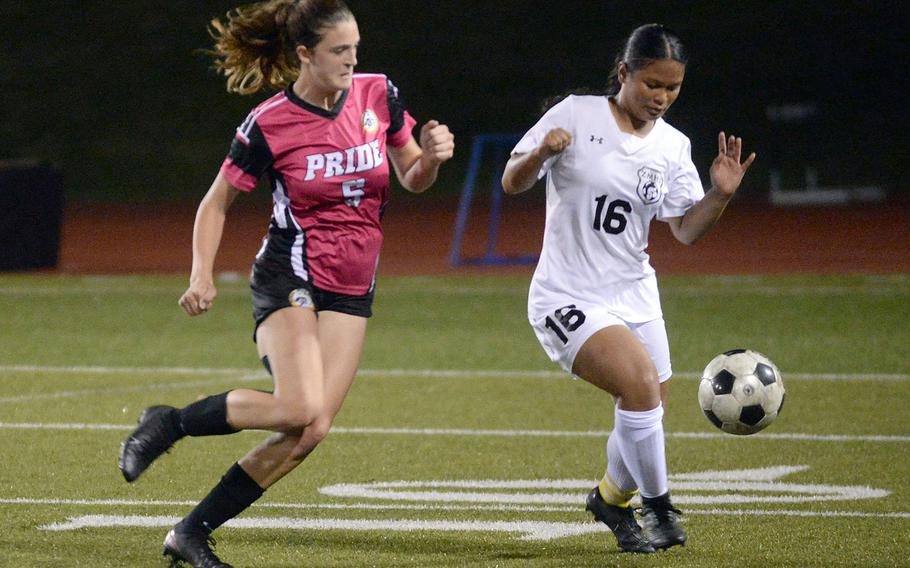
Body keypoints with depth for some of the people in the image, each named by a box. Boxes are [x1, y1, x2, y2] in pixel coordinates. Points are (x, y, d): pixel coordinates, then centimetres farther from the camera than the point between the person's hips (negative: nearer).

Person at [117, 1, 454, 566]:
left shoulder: (379, 95, 0)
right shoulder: (268, 125, -11)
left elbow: (412, 179, 12)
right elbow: (218, 203, 0)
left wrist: (432, 156, -10)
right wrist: (202, 275, -13)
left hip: (352, 290, 5)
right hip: (290, 277, -5)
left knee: (310, 434, -6)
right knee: (301, 408, -27)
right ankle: (169, 423, -4)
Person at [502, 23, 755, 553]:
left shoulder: (672, 146, 4)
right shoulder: (577, 116, -9)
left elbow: (686, 230, 4)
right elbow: (512, 183, -7)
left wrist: (720, 194, -13)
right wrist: (540, 155, -28)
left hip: (634, 295, 6)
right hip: (569, 297, -6)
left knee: (648, 417, 9)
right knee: (640, 383, -24)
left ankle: (612, 498, 39)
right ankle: (660, 509, -6)